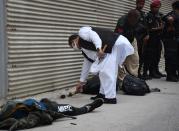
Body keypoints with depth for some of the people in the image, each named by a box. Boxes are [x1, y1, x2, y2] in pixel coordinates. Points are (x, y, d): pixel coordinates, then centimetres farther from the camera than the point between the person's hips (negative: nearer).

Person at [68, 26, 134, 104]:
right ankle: (103, 94, 22)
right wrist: (81, 82, 38)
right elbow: (86, 65, 33)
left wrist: (98, 49, -26)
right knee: (104, 71, 14)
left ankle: (110, 98, -10)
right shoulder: (85, 50, 28)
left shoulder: (82, 32, 5)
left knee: (107, 70, -11)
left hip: (117, 43, -10)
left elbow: (93, 35, -15)